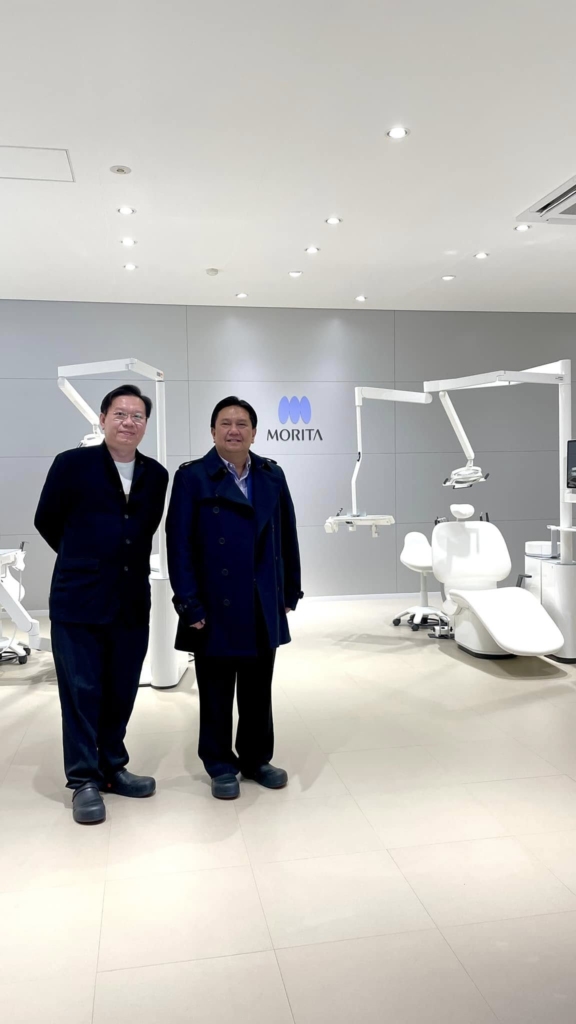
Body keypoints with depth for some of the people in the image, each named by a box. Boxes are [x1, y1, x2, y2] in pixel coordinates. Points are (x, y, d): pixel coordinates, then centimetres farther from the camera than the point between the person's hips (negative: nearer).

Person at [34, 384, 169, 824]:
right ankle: (84, 780, 18)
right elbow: (47, 522, 6)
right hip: (79, 600, -3)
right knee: (81, 691, 4)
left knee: (121, 691, 11)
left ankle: (112, 767, 29)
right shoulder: (72, 464, -5)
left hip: (133, 602, 4)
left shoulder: (156, 475, 5)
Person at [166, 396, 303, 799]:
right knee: (217, 692, 10)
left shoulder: (272, 475, 6)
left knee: (258, 689, 14)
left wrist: (291, 590, 7)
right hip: (217, 604, -3)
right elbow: (180, 544, -9)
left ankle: (257, 759, 31)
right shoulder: (192, 477, -5)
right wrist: (189, 602, -14)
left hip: (264, 603, 4)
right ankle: (221, 766, 25)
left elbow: (287, 536, 8)